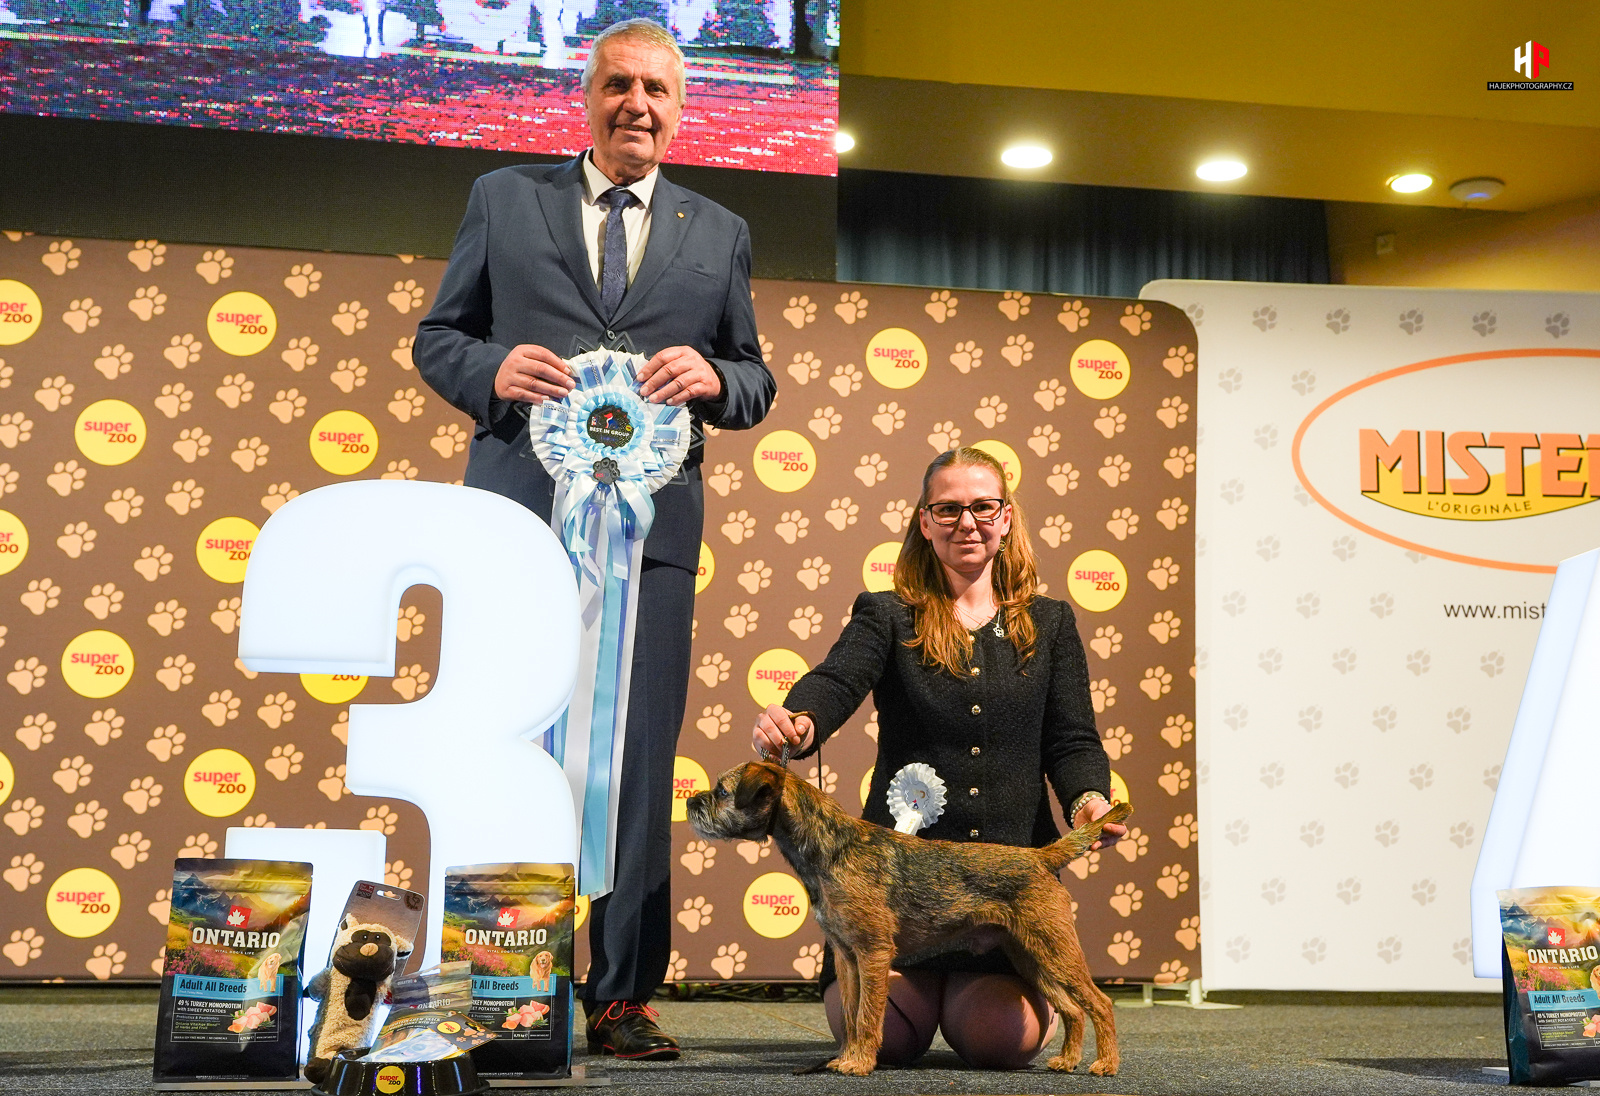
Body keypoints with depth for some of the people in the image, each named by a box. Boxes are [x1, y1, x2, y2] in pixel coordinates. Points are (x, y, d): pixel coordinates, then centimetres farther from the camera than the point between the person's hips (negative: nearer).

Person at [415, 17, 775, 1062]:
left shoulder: (719, 234, 17)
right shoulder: (504, 199, 13)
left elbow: (756, 381, 17)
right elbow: (437, 335, 13)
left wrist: (714, 377, -6)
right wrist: (491, 370, -8)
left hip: (653, 519, 1)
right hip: (520, 510, -1)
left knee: (638, 761, 1)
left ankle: (624, 995, 9)